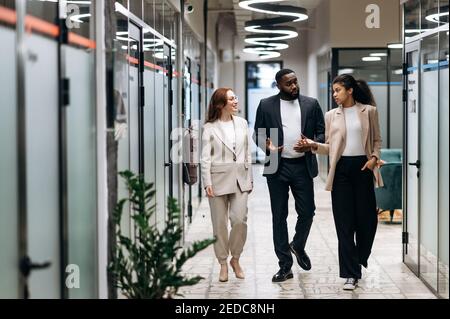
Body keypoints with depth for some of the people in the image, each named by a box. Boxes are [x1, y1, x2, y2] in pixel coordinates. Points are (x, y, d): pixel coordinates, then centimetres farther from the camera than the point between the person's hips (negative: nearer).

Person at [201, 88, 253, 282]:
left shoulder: (242, 123, 8)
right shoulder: (210, 128, -2)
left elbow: (247, 154, 13)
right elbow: (205, 158, -4)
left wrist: (249, 178, 11)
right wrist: (207, 183, -11)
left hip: (240, 179, 3)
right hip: (219, 178, -2)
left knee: (239, 219, -6)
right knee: (220, 223, 3)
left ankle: (235, 259, 15)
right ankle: (223, 264, 16)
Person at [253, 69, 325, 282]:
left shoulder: (311, 104, 5)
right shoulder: (266, 105, 3)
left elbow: (322, 132, 7)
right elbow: (258, 133, 6)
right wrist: (267, 145, -15)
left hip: (303, 166, 1)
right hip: (277, 167, -1)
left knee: (307, 212, 2)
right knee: (279, 216, 3)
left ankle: (298, 246, 33)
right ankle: (285, 265, 10)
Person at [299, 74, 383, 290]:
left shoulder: (369, 111, 5)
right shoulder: (331, 116, 9)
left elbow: (377, 140, 10)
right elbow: (330, 147, 8)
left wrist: (374, 157, -6)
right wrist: (314, 145, -10)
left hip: (363, 167, -1)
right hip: (341, 169, 1)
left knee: (366, 218, 4)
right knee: (344, 222, -2)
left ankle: (360, 259, 33)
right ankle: (350, 274, 2)